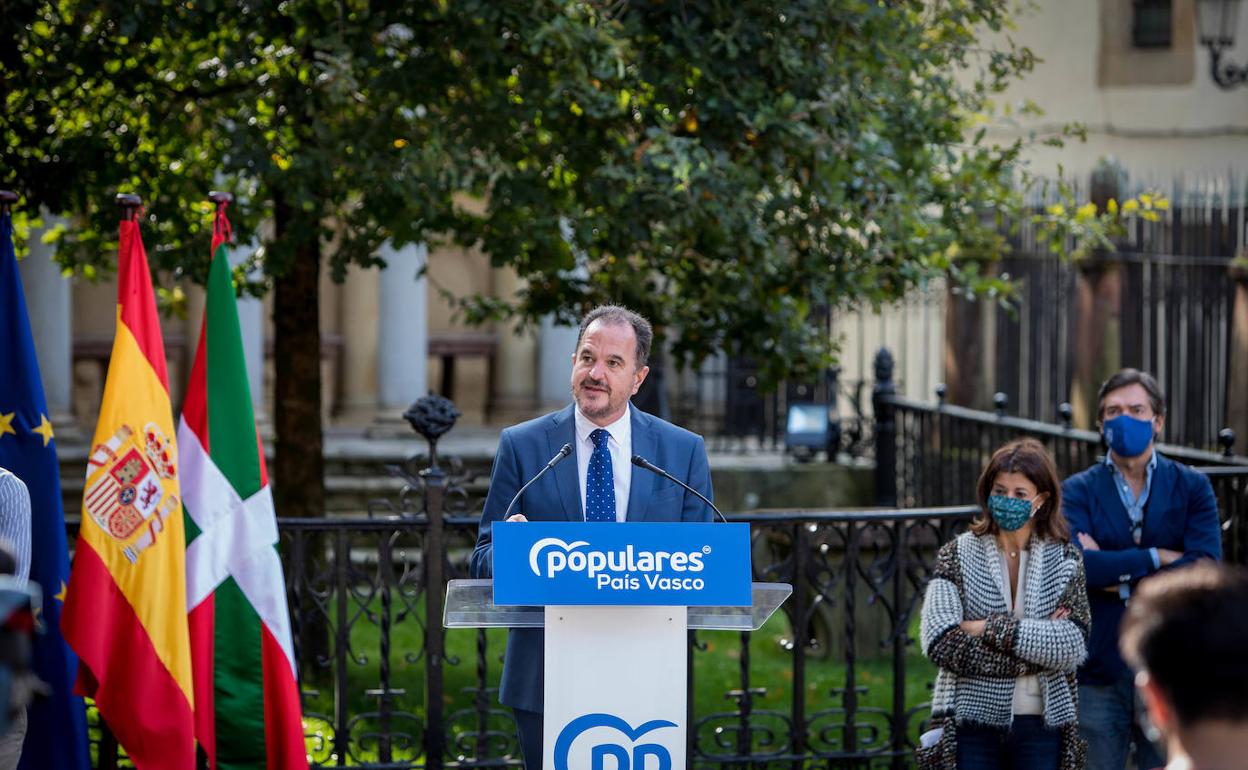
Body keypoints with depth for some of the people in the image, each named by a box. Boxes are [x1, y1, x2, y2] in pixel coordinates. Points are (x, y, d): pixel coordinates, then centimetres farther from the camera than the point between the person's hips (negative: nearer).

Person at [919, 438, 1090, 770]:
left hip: (1042, 724, 1)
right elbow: (940, 641, -14)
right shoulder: (957, 555, 1)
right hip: (972, 722, -1)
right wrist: (1037, 651, -14)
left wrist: (989, 628, -15)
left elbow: (1073, 646, -11)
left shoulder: (1064, 559, 4)